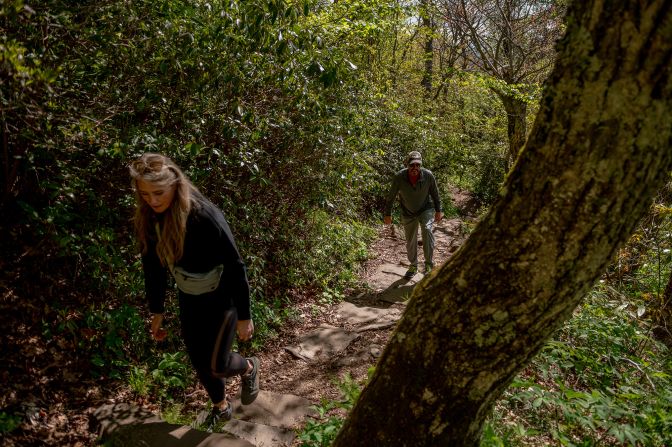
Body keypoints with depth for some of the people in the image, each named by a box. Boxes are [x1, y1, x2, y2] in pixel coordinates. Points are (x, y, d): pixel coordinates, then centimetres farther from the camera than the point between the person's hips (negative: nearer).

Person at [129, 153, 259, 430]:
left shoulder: (205, 216, -32)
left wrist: (244, 316, -17)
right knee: (199, 362, 18)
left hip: (221, 300, -6)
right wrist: (157, 311, 9)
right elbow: (153, 265, 3)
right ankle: (221, 408, 45)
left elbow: (235, 267, -24)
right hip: (189, 300, 6)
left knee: (216, 364, 4)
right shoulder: (147, 219, -12)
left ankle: (249, 369, 39)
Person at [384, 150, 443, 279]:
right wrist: (387, 214, -2)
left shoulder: (428, 175, -22)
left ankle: (429, 264, -15)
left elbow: (435, 193, -4)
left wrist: (438, 210, 2)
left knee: (427, 229, -28)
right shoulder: (399, 177, -24)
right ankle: (413, 266, 35)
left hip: (426, 209, -1)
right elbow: (391, 196, -9)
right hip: (408, 213, 1)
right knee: (410, 242, 10)